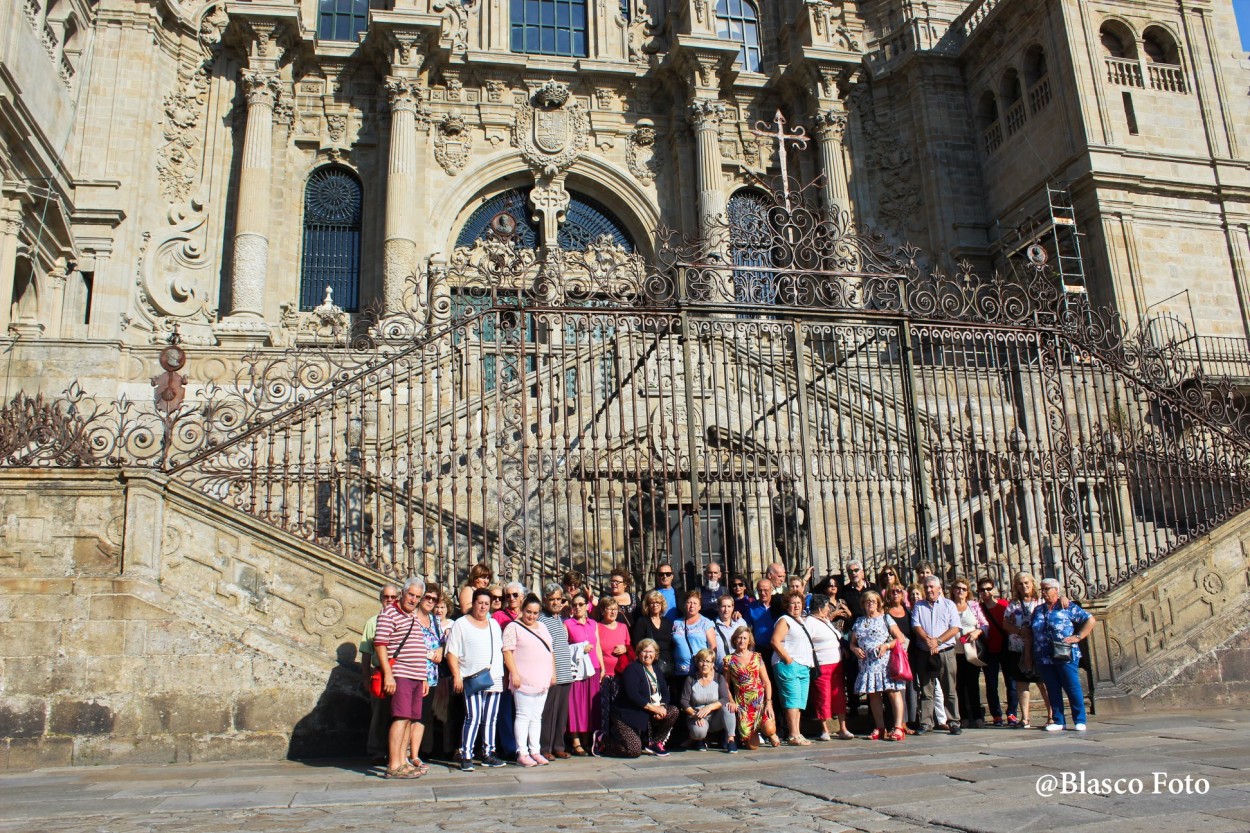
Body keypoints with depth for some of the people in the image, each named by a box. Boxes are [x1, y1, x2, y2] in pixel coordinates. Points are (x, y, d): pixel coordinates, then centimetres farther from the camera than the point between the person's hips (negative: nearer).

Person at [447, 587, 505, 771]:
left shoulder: (494, 624, 17)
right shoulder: (461, 624, 1)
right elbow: (452, 653, -4)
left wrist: (502, 673, 14)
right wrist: (456, 675, -12)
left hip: (494, 678, 5)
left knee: (491, 718, 7)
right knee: (473, 717, -13)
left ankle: (488, 754, 15)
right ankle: (466, 757, -8)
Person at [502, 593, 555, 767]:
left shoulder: (542, 627, 17)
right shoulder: (513, 627, -3)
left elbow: (550, 651, 21)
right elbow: (507, 651, -10)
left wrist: (553, 673, 14)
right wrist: (514, 673, -17)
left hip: (542, 681, 6)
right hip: (524, 681, -6)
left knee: (537, 717, 9)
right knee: (523, 716, -4)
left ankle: (535, 751, 14)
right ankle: (522, 753, 0)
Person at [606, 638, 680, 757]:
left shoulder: (656, 670, 14)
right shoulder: (632, 669, -12)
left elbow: (665, 693, 10)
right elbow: (632, 695, -23)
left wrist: (662, 707, -13)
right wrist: (654, 708, -22)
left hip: (649, 715, 7)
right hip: (627, 716, -7)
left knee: (674, 711, -11)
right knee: (634, 750, -21)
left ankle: (655, 743, 3)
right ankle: (606, 740, 6)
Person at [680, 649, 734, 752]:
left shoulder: (719, 678, 2)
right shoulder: (691, 679, 0)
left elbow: (725, 699, -11)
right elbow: (684, 701, -6)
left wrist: (710, 707, -27)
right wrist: (695, 714, -22)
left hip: (716, 719, 1)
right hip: (697, 718, -1)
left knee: (727, 707, -28)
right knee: (699, 731, -34)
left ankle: (730, 740, -22)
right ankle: (699, 740, 4)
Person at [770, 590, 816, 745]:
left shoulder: (802, 621, 21)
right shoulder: (785, 620, -5)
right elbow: (775, 641, -15)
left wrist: (811, 662, 16)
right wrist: (788, 659, -18)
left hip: (804, 667, 9)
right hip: (789, 666, -9)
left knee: (800, 702, 8)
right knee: (793, 700, -11)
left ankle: (796, 734, 12)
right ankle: (794, 736, -12)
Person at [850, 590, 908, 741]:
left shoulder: (885, 618, 5)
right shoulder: (859, 622, 16)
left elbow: (900, 638, 0)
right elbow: (852, 642, 19)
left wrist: (886, 645, -14)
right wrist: (855, 649, -3)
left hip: (885, 661, -4)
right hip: (867, 664, 4)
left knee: (893, 692, -7)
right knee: (873, 695, 6)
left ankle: (898, 727, -7)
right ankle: (880, 728, 12)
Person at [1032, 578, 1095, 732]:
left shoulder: (1068, 607, 1)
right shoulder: (1038, 610, 15)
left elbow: (1090, 620, 0)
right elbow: (1030, 632, 17)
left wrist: (1078, 637, -8)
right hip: (1045, 658, 5)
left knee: (1073, 688, -1)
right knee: (1053, 691, 7)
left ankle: (1080, 721, 9)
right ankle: (1058, 721, 14)